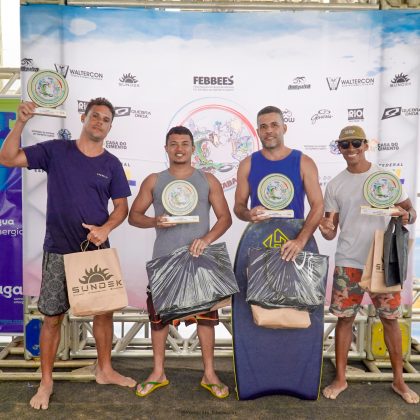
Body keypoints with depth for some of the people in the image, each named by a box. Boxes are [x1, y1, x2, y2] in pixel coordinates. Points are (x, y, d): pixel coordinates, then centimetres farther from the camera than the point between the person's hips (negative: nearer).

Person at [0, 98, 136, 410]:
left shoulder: (112, 164, 3)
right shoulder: (55, 150, -2)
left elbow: (122, 206, 4)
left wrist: (106, 228, -14)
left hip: (97, 250, 2)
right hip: (59, 251, -2)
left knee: (104, 310, 10)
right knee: (52, 317, 5)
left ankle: (105, 370, 31)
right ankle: (46, 382, 23)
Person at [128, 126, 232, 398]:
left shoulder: (207, 180, 5)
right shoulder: (154, 181, 7)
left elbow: (225, 217, 1)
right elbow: (134, 215, 8)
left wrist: (207, 239, -17)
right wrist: (155, 221, -14)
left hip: (200, 259, -1)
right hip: (164, 259, 1)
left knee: (206, 313, 3)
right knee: (159, 313, 7)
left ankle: (209, 374, 19)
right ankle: (158, 373, 25)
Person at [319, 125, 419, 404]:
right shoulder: (335, 185, 4)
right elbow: (332, 231, 3)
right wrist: (326, 230, -20)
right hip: (348, 262, 1)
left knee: (390, 318, 7)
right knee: (345, 317, 6)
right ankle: (340, 379, 21)